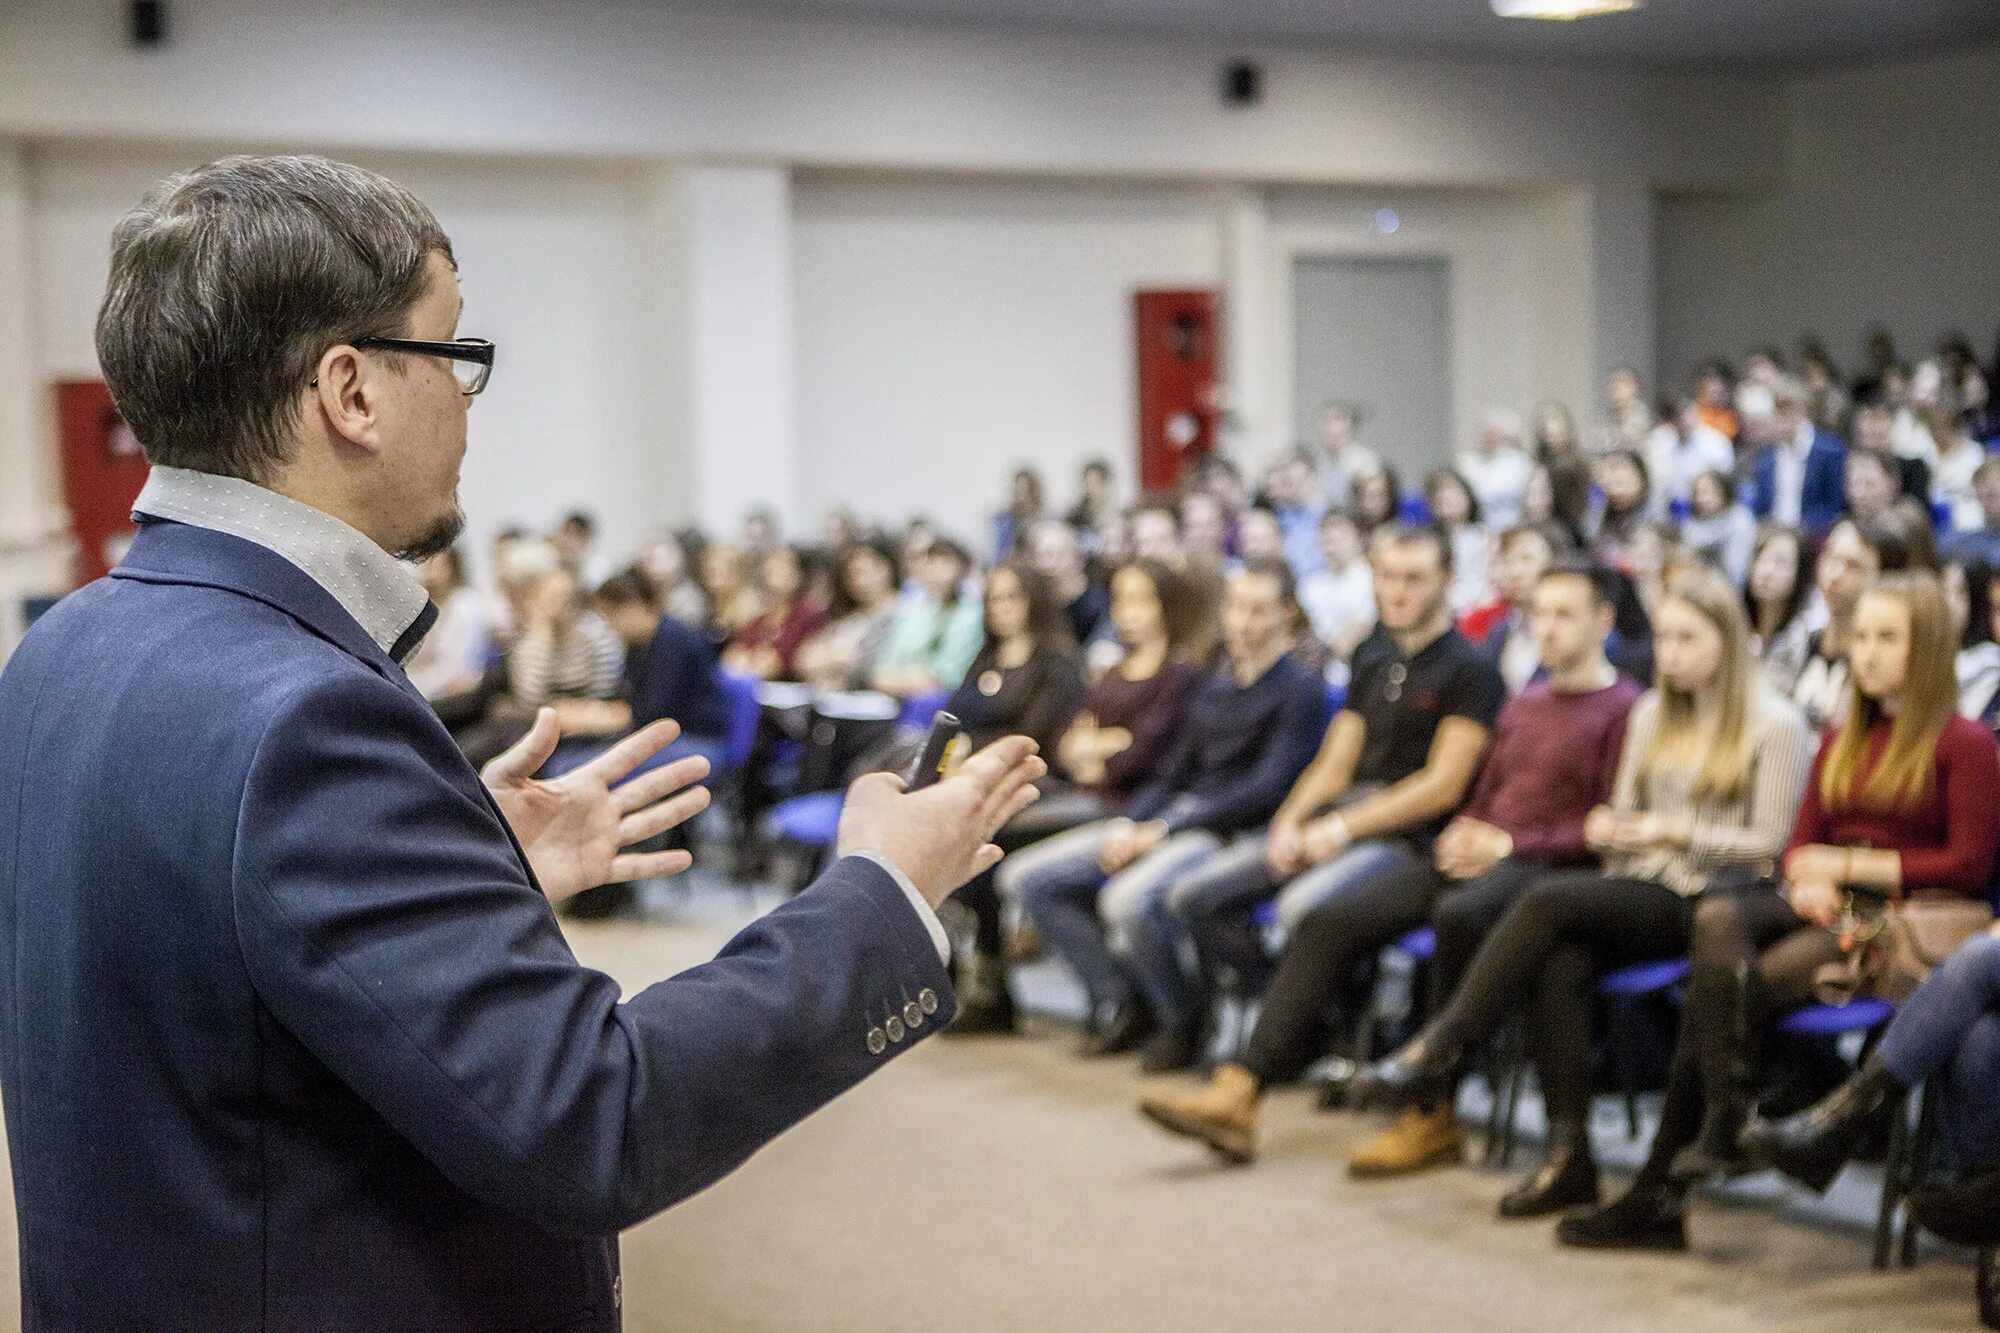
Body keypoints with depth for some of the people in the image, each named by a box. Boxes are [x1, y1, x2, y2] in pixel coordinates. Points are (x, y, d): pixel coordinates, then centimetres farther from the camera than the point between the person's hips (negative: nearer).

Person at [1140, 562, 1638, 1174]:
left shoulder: (1622, 708, 0)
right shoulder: (1523, 705, 25)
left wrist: (1511, 844, -14)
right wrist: (1462, 835, 6)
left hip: (1544, 867, -8)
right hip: (1475, 860, 8)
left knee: (1459, 913, -40)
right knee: (1330, 919, -12)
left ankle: (1436, 1116, -30)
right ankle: (1241, 1090, -18)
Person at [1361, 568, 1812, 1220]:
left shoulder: (1775, 724, 0)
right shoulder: (1651, 713, 20)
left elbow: (1768, 844, -4)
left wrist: (1678, 830, -14)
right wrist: (1607, 828, -1)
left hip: (1702, 901, -5)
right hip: (1633, 885, 5)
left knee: (1549, 898, -29)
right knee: (1559, 966, -29)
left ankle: (1436, 1054, -28)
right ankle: (1569, 1153, -26)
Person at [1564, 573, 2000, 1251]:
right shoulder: (1843, 740, 23)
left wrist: (1851, 864, -8)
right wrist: (1809, 880, -5)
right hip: (1824, 908, 6)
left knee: (1721, 988, -28)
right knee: (1718, 918, -30)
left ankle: (1658, 1190, -22)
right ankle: (1724, 1131, -33)